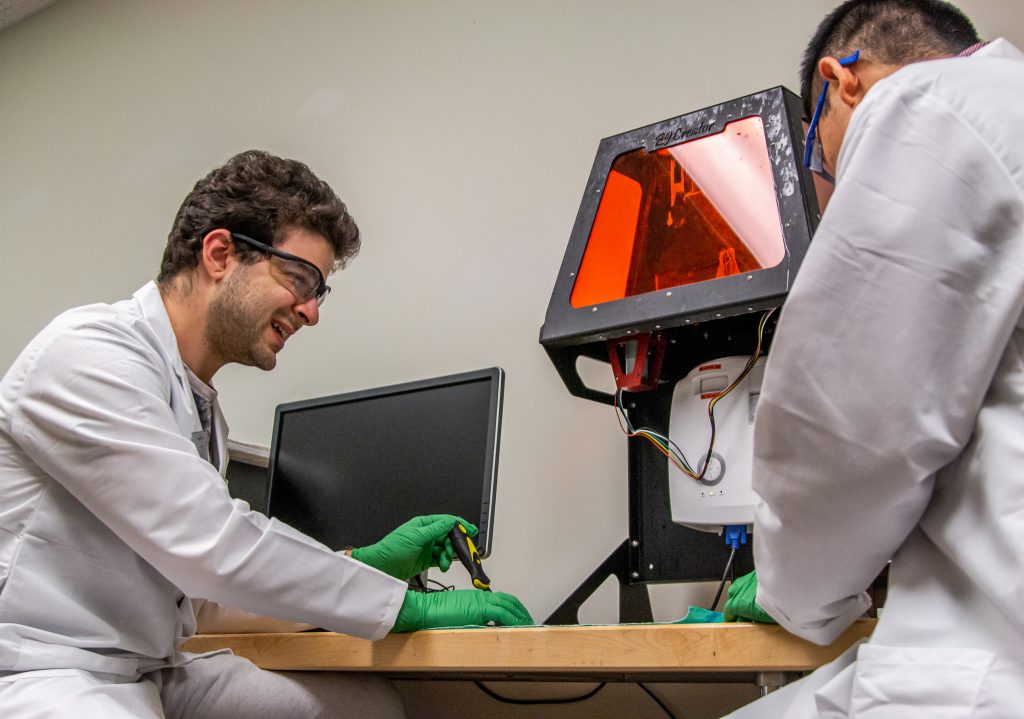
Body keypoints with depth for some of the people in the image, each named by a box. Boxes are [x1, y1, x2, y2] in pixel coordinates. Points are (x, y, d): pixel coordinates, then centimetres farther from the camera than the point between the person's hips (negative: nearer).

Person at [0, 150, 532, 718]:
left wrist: (371, 562, 4)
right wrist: (408, 605, -16)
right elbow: (213, 548, -22)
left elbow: (203, 592, 13)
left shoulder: (199, 407, 14)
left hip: (151, 671, 9)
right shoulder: (87, 353, -14)